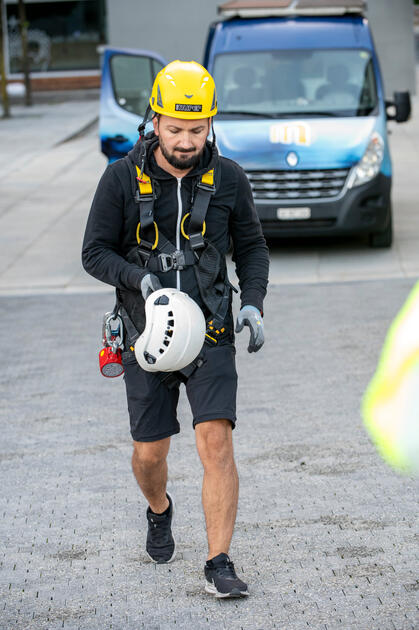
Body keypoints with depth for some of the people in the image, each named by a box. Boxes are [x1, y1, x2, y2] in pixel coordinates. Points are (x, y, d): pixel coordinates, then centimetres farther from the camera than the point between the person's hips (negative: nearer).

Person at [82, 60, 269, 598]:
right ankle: (159, 511, 43)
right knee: (149, 453, 8)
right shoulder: (122, 179, -7)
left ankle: (219, 565, -9)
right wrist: (140, 279, -22)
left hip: (210, 332, 0)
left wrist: (253, 304, -6)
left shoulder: (227, 178, -2)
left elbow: (251, 246, 10)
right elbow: (96, 253, -3)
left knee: (216, 442, -14)